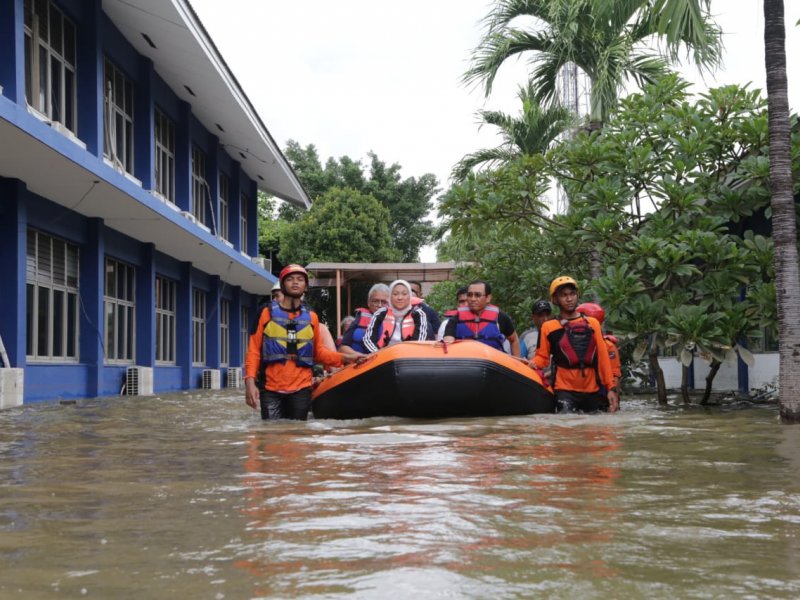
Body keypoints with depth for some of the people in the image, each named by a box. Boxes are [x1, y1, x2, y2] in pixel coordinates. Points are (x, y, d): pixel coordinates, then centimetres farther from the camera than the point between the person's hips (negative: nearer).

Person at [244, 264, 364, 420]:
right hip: (270, 389, -2)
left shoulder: (311, 317, 13)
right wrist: (250, 381, -11)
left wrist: (345, 357, 0)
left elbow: (319, 352, 16)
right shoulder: (267, 313, 5)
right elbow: (254, 350, 2)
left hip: (301, 389, 2)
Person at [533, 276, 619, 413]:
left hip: (593, 390, 3)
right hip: (565, 391, -2)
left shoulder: (592, 323, 10)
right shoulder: (548, 327, 4)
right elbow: (542, 357, 8)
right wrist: (532, 364, -15)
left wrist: (611, 388, 2)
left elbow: (603, 357, 7)